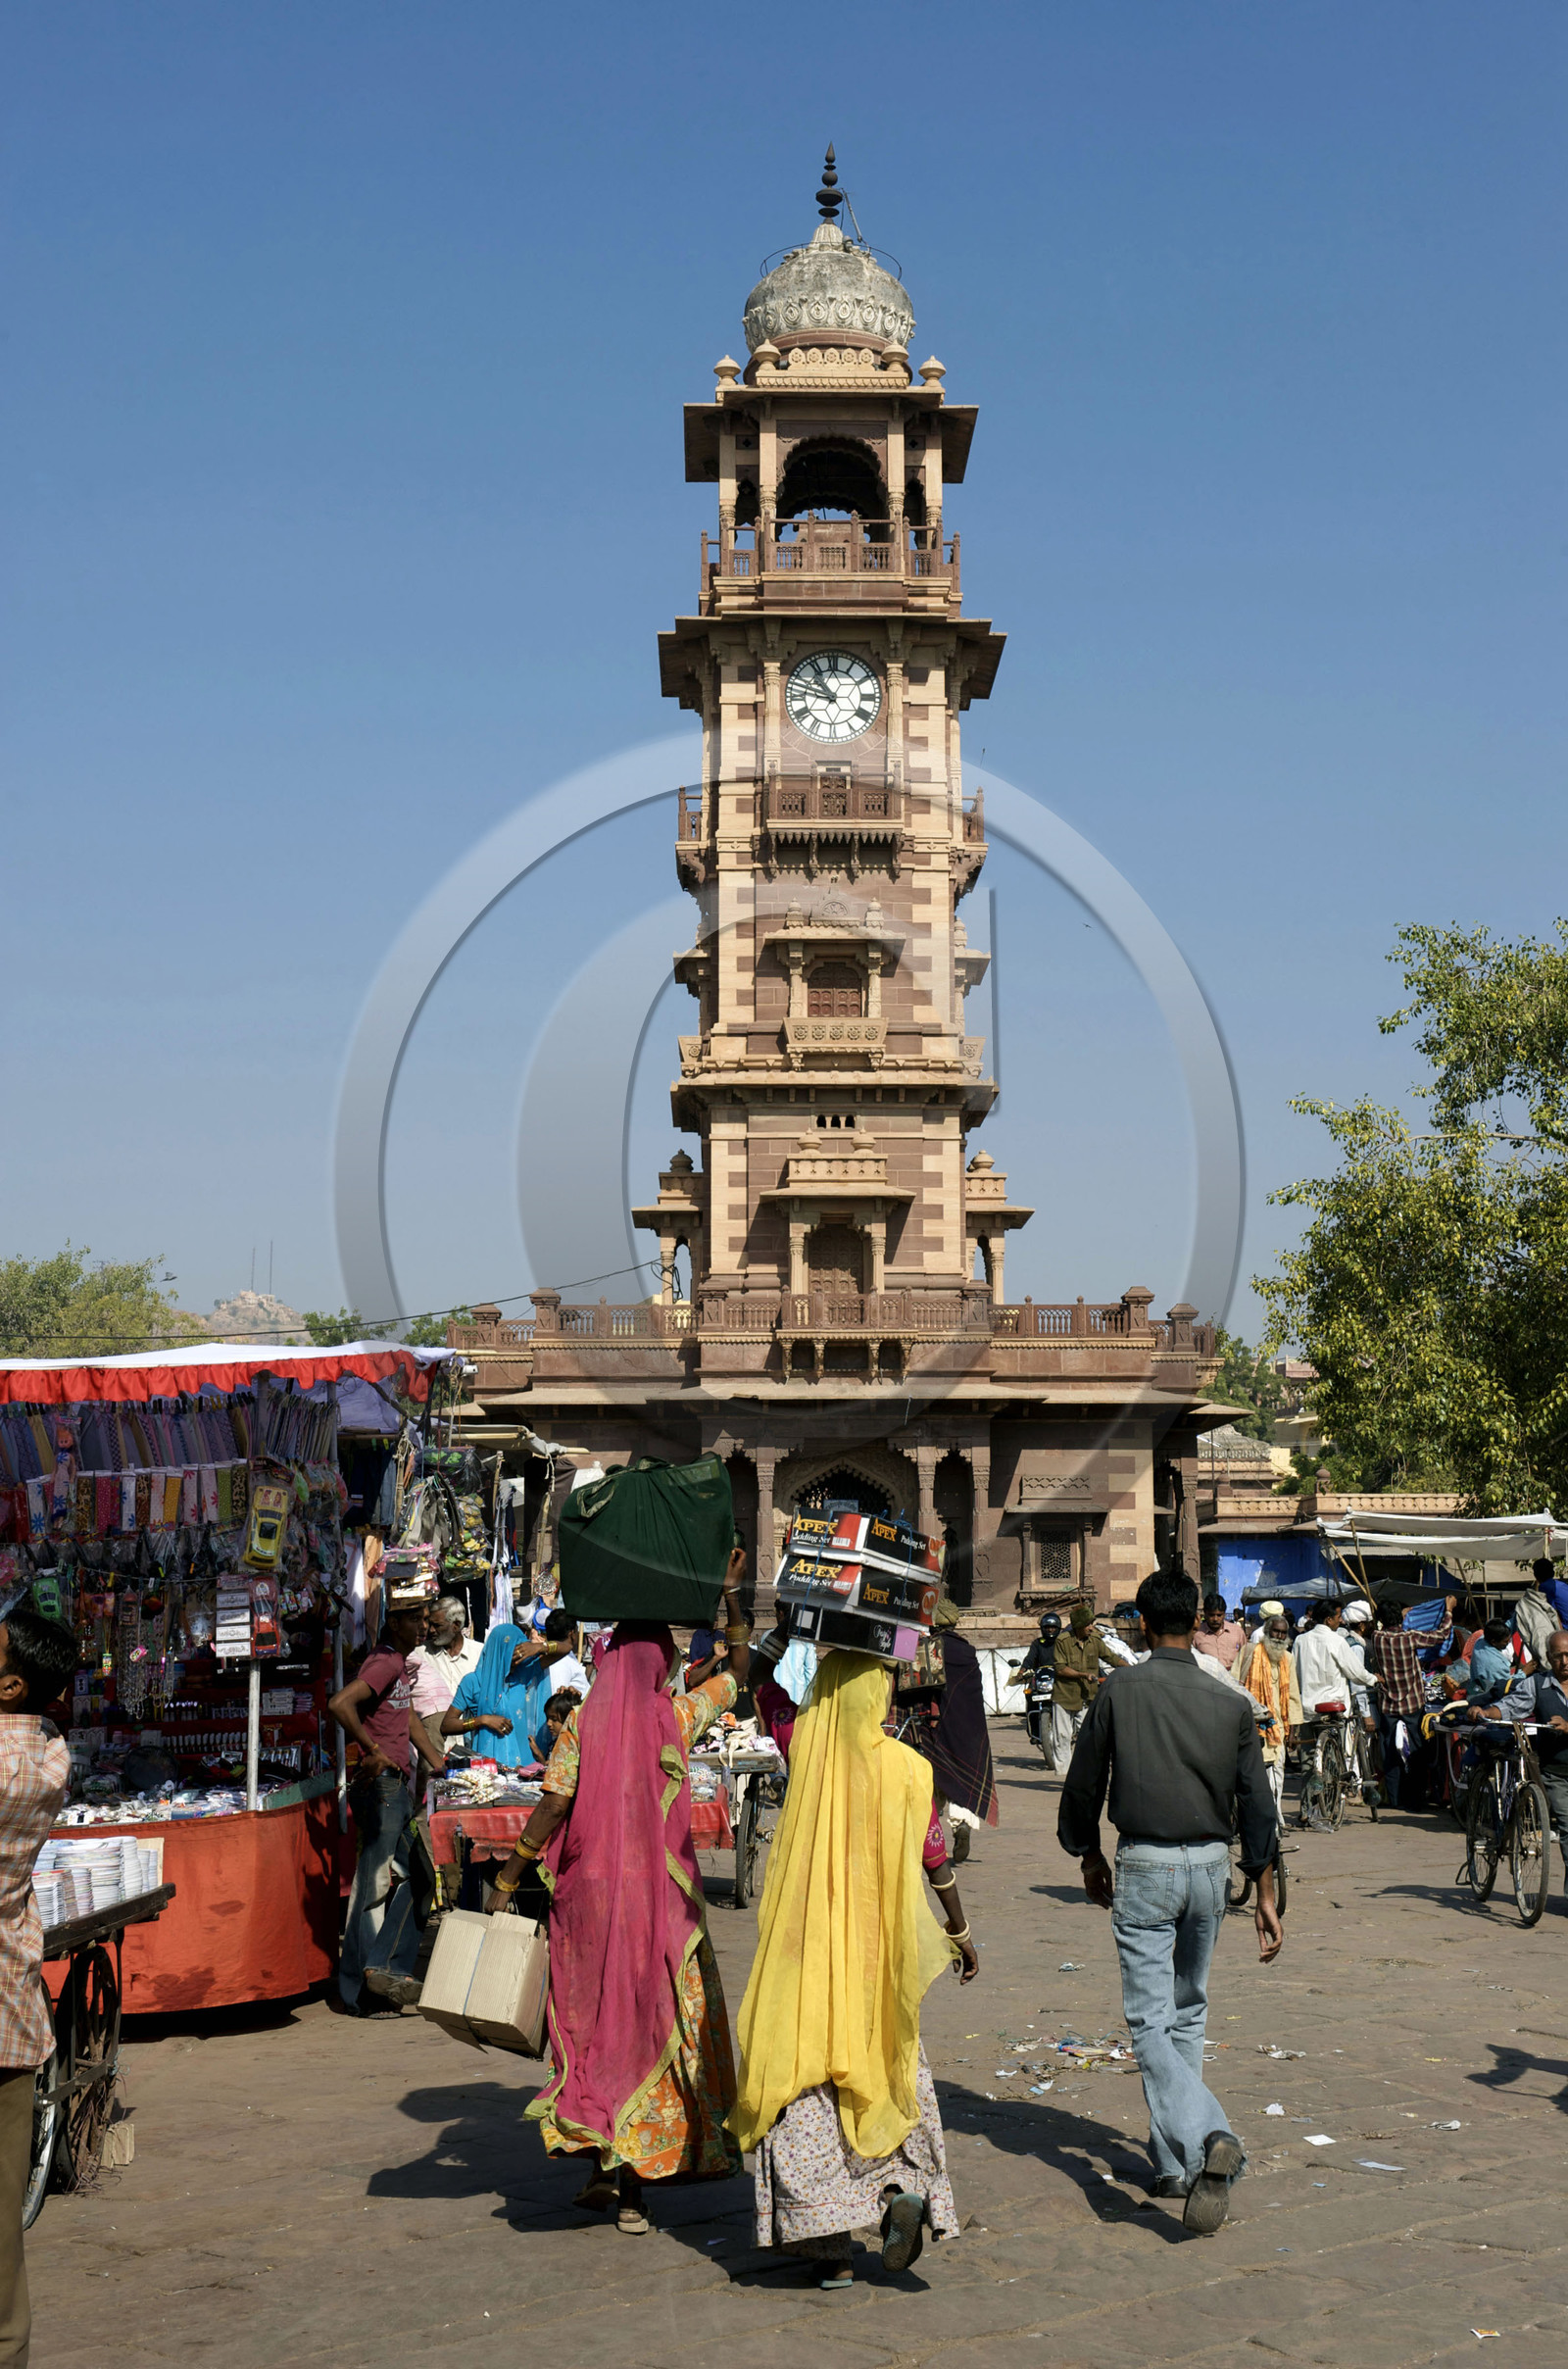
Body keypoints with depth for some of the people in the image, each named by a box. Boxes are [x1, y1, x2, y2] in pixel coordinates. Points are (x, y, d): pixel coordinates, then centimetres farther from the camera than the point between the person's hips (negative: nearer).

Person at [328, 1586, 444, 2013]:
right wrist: (372, 1750, -25)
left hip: (399, 1785, 10)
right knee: (376, 1888, -5)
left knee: (407, 1881, 13)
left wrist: (439, 1767, 23)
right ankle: (359, 1990, 0)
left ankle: (391, 1971, 18)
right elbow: (339, 1704, -29)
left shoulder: (400, 1664, 17)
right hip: (382, 1786, -10)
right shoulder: (384, 1663, -14)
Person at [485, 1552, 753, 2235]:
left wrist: (506, 1882, -2)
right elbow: (738, 1667, 14)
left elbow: (550, 1809, -8)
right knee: (655, 2023, 6)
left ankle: (603, 2163, 10)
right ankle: (633, 2183, 5)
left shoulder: (583, 1724, -2)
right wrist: (731, 1594, 20)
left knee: (596, 2020, 13)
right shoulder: (678, 1717, -1)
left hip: (589, 1892, 1)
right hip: (662, 1895, 0)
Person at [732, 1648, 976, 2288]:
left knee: (804, 2083, 4)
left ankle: (829, 2241, 2)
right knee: (890, 2066, 19)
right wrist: (961, 1936, 13)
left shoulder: (802, 1745, -7)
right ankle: (904, 2186, -1)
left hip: (807, 1943, -1)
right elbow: (937, 1865, 1)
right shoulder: (906, 1767, -7)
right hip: (880, 1947, 1)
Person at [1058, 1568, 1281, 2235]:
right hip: (1211, 1864, 4)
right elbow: (1258, 1806, 3)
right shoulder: (1230, 1705, 1)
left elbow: (1083, 1784, 0)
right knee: (1188, 2013, 18)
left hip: (1144, 1866, -4)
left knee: (1150, 2023, -3)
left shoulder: (1119, 1691, -6)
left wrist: (1090, 1856, 17)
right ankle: (1174, 2162, 24)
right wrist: (1265, 1896, 11)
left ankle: (1207, 2137, -26)